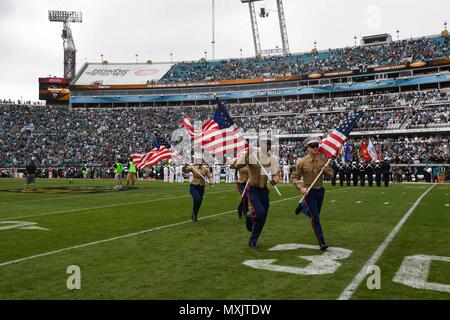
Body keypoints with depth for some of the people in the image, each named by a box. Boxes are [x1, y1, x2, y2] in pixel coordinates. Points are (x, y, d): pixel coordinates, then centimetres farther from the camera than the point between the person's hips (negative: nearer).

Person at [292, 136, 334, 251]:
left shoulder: (322, 160, -1)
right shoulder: (302, 162, -11)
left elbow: (332, 173, 7)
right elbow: (294, 177, -5)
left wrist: (326, 170, -16)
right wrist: (301, 188, -21)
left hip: (320, 191, 5)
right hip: (309, 191, -4)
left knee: (315, 214, 21)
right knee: (315, 217, -7)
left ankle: (302, 206, 51)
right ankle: (322, 242, 0)